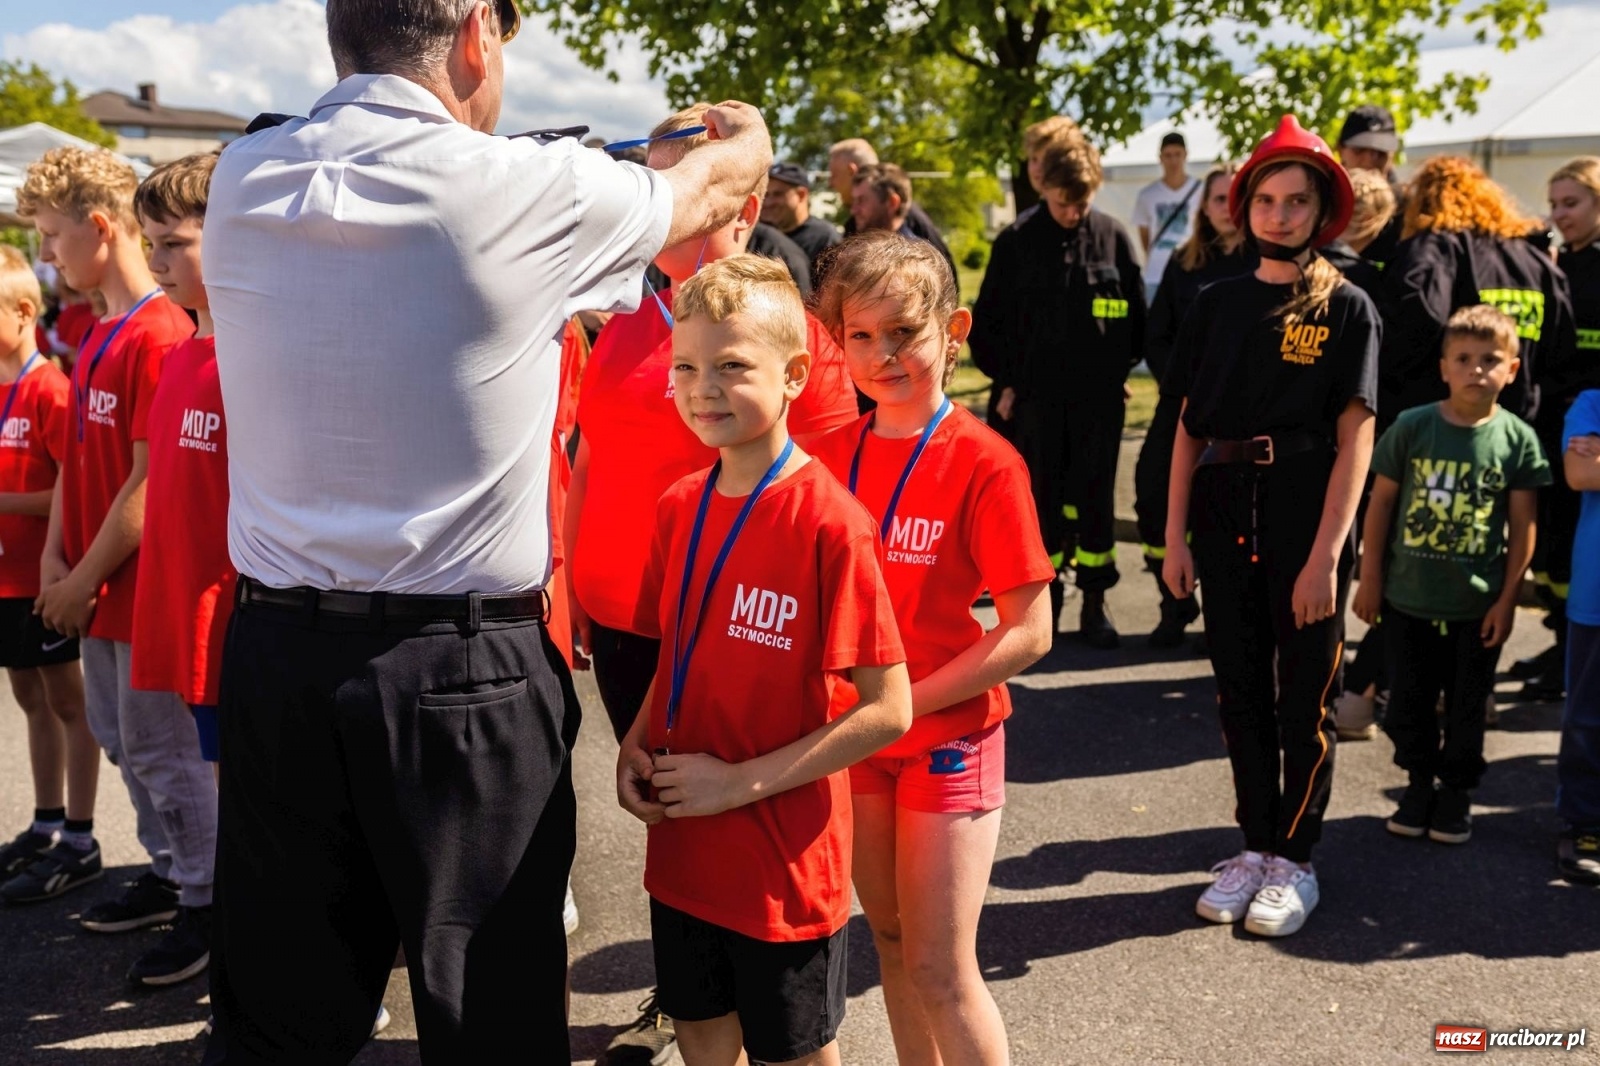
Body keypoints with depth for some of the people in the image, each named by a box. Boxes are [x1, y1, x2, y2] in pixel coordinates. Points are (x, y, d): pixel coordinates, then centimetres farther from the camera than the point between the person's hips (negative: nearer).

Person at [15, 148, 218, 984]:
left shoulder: (159, 337, -18)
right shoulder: (97, 336, 11)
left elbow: (148, 483, -20)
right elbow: (76, 459, 14)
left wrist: (84, 579, -14)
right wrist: (57, 559, 4)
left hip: (142, 583, -9)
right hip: (97, 590, 9)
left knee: (161, 749, 0)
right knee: (121, 739, 19)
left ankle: (205, 904, 14)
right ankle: (169, 871, 34)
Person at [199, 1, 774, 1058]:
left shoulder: (244, 180, 2)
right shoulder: (519, 188, -11)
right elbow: (710, 189, 7)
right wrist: (749, 135, 31)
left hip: (275, 653, 5)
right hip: (463, 672, -4)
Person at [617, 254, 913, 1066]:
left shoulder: (828, 522, -19)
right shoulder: (679, 507, 1)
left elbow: (889, 711, -19)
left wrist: (740, 782, -19)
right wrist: (636, 745, -2)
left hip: (785, 867, -5)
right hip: (681, 852, 6)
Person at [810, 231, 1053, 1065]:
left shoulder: (985, 463, -15)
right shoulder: (829, 454, 0)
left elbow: (1029, 633, -16)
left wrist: (904, 702, -19)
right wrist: (829, 694, -8)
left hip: (948, 738, -5)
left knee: (941, 971, 0)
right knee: (890, 942, 17)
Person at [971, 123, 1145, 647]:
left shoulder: (1114, 237, 1)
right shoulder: (1016, 241, -1)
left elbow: (1137, 315, 10)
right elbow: (988, 321, 4)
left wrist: (1120, 372, 7)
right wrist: (1007, 381, 1)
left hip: (1099, 398, 0)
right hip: (1038, 397, 0)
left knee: (1096, 499, 5)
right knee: (1043, 501, 6)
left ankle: (1094, 604, 16)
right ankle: (1046, 598, 18)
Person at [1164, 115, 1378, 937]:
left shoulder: (1345, 308, -2)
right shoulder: (1219, 303, 7)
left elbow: (1354, 438, -8)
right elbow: (1190, 424, 7)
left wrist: (1325, 554, -15)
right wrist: (1175, 537, 1)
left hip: (1305, 510, -3)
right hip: (1226, 509, 3)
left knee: (1302, 694, 6)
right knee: (1240, 689, 11)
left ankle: (1295, 860, 21)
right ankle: (1255, 846, 25)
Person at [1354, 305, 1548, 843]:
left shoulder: (1517, 438, -5)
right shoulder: (1412, 427, -6)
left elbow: (1523, 525, -1)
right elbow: (1381, 502, 0)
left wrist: (1508, 598, -3)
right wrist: (1370, 579, 0)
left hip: (1477, 606, 0)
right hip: (1408, 597, 1)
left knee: (1467, 705, 12)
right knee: (1411, 700, 13)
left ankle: (1456, 792, 28)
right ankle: (1420, 784, 30)